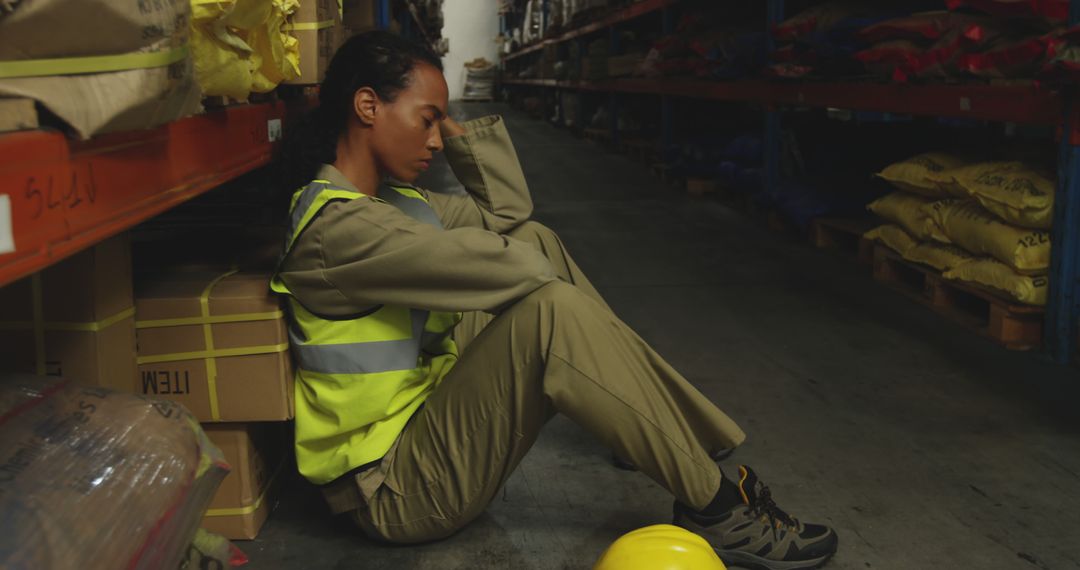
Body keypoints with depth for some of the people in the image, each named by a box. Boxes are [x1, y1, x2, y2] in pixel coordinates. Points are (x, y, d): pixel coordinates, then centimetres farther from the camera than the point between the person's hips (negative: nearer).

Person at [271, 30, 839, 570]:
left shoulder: (394, 200, 10)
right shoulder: (334, 225, -22)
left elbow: (508, 208, 13)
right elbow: (506, 269, -25)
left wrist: (450, 123, 5)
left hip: (431, 411, 10)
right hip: (397, 491, -10)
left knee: (532, 239, 4)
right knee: (551, 312, -30)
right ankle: (717, 510, -19)